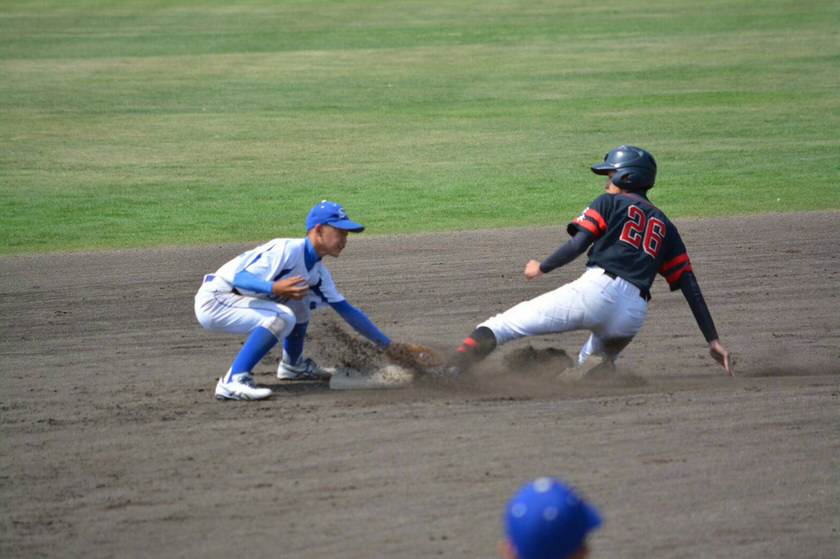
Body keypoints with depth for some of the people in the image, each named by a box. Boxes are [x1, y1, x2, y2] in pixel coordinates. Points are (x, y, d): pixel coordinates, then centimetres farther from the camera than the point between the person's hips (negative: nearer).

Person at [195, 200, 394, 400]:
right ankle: (233, 381, -31)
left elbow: (347, 310, 11)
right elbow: (239, 278, -29)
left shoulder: (318, 273, 6)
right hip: (213, 301, -9)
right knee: (282, 318, -27)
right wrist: (274, 288, -47)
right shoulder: (287, 250, -22)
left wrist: (387, 345, 9)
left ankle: (292, 364, 20)